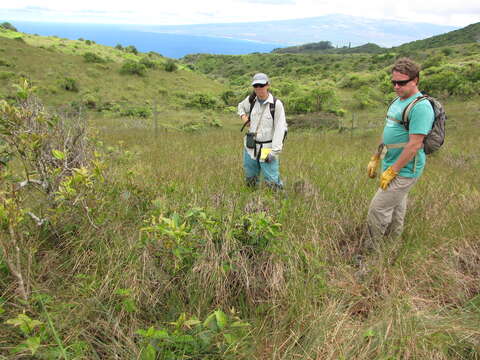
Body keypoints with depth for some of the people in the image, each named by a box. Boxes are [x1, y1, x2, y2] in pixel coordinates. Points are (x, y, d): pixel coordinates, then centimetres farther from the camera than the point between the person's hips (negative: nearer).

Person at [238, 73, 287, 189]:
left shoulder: (276, 104, -12)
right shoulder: (251, 100, 2)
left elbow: (280, 129, -14)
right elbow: (241, 107, 26)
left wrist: (274, 151, -19)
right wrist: (244, 117, 5)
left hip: (267, 148, -5)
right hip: (250, 147, 5)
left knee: (272, 182, -7)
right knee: (250, 180, 16)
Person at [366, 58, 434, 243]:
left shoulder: (420, 107, -19)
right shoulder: (397, 101, 12)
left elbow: (414, 144, -23)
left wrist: (391, 171, -20)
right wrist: (375, 159, 19)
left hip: (404, 170, -9)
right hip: (391, 166, 9)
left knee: (377, 209, -7)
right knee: (396, 208, 19)